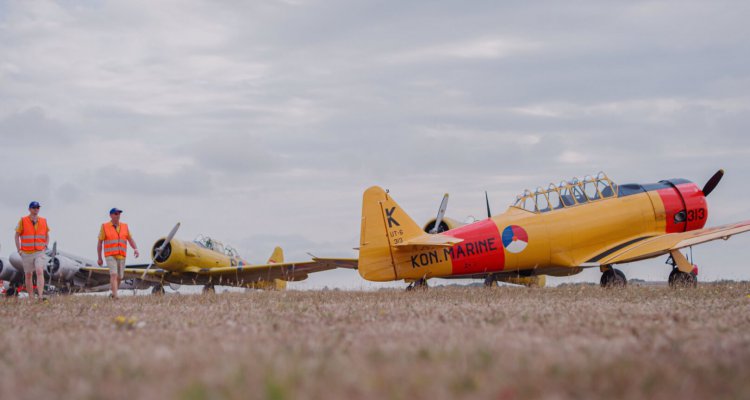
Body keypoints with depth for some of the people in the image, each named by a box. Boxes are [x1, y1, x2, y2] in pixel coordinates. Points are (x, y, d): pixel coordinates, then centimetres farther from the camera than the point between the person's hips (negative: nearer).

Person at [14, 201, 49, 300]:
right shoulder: (23, 221, -1)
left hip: (40, 252, 0)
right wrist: (19, 250, -2)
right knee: (28, 275, 7)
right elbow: (17, 235, 5)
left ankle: (41, 296, -26)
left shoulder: (43, 221, 6)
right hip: (26, 253, 0)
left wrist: (46, 246, 4)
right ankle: (31, 298, 15)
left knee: (40, 272, -18)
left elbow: (47, 235, 19)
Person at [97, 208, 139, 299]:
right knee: (113, 275, -20)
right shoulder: (105, 227, -2)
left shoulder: (124, 226, 7)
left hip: (121, 256, 4)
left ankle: (113, 293, 32)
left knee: (119, 277, 9)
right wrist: (99, 258, 2)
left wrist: (135, 249, -15)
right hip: (110, 256, -4)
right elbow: (100, 243, 2)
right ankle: (115, 296, -27)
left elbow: (131, 240, 5)